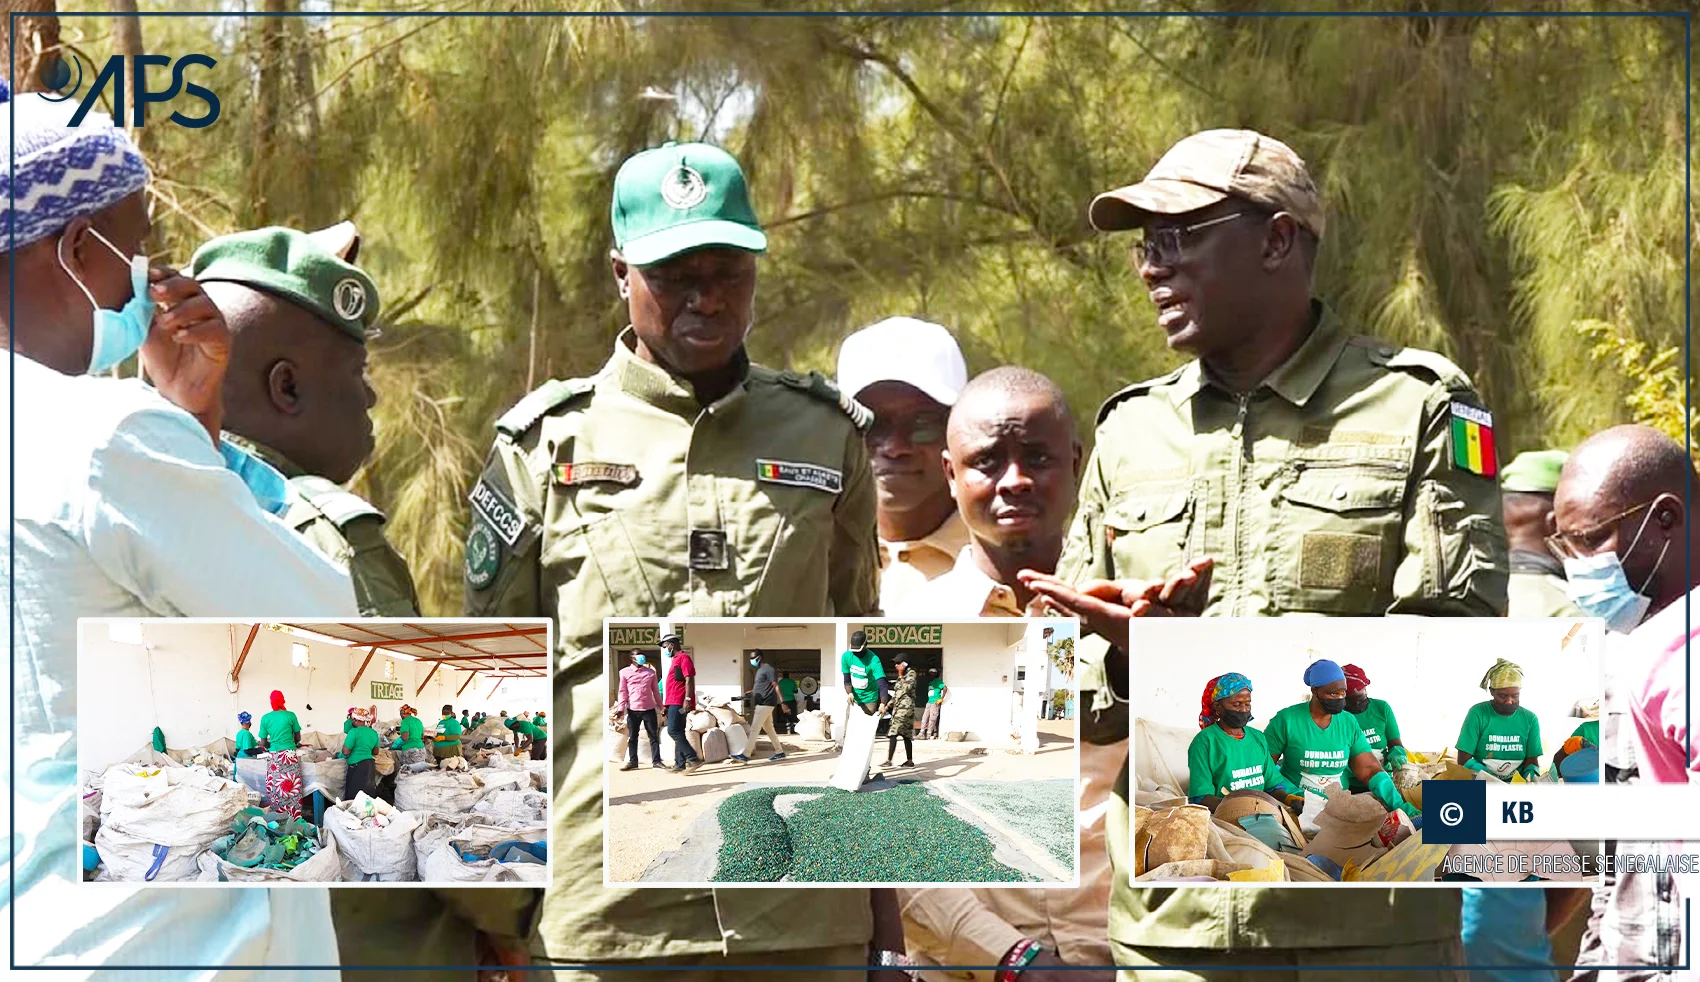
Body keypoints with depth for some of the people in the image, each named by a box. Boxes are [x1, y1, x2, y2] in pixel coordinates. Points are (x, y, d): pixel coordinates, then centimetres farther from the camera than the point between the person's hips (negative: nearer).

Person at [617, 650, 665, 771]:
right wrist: (621, 708, -7)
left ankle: (657, 761, 3)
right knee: (632, 737, 5)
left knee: (654, 736, 1)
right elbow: (622, 692, 1)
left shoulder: (650, 672, 9)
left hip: (649, 709, 1)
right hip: (633, 710, -1)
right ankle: (632, 762, 11)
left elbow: (655, 690, 14)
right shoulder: (625, 672, 3)